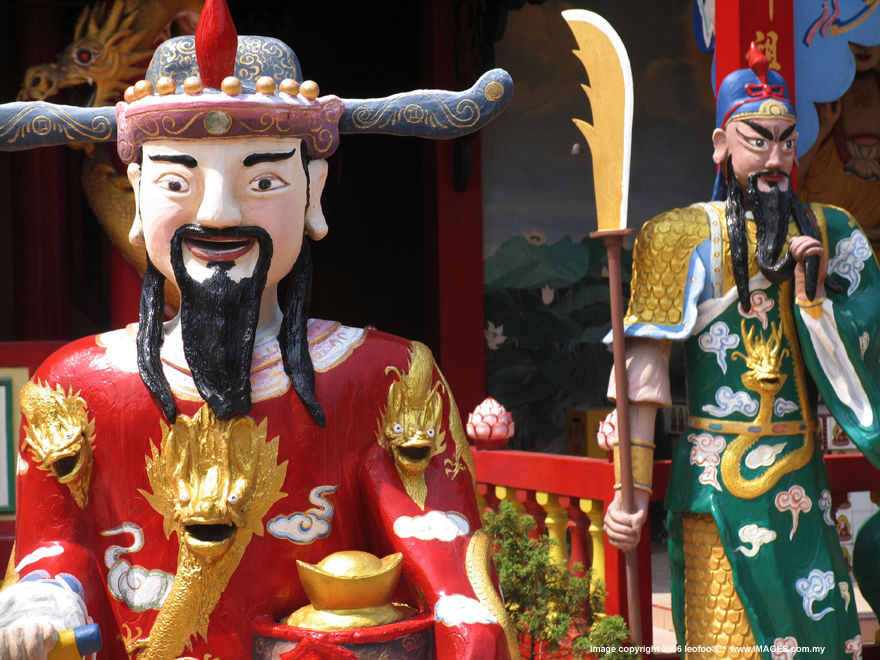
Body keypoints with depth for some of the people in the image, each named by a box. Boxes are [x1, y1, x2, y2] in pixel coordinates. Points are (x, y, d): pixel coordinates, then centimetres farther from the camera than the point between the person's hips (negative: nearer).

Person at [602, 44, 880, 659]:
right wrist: (633, 489, -14)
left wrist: (813, 295, -12)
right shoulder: (684, 236, -4)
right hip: (718, 479, -3)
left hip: (803, 475, 4)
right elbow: (645, 371, -10)